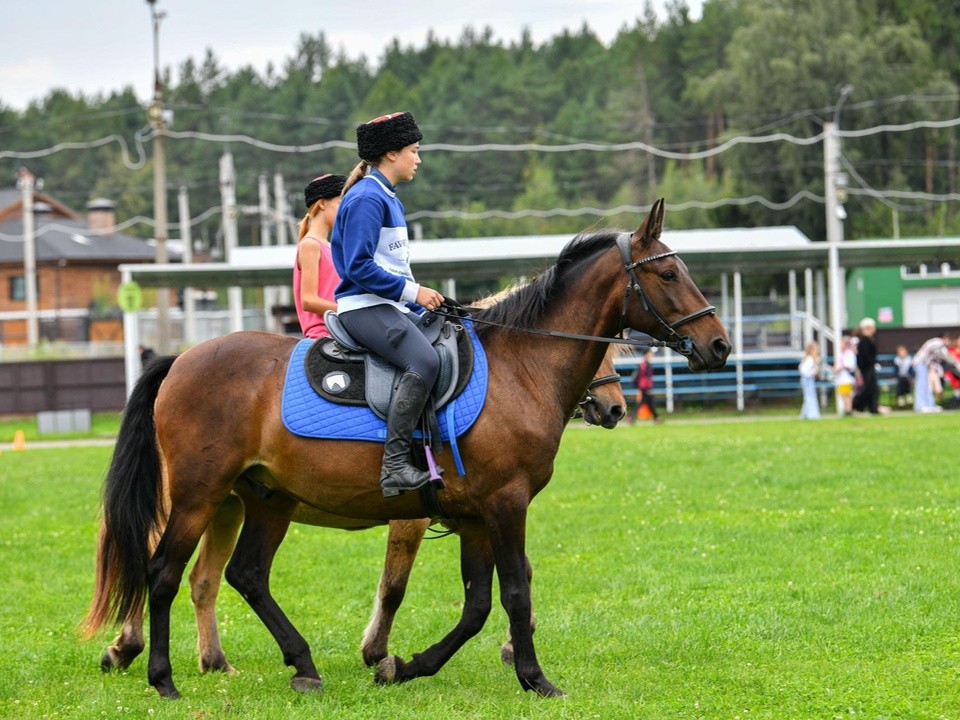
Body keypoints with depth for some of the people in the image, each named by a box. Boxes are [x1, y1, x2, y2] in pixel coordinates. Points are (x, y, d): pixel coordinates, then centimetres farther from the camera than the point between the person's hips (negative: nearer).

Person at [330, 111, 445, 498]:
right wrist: (411, 291, -18)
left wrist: (419, 297, 14)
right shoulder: (366, 199, -12)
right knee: (423, 362, -31)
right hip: (365, 306, -11)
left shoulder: (387, 198, 20)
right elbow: (359, 267, -19)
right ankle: (395, 466, -32)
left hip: (391, 306, 11)